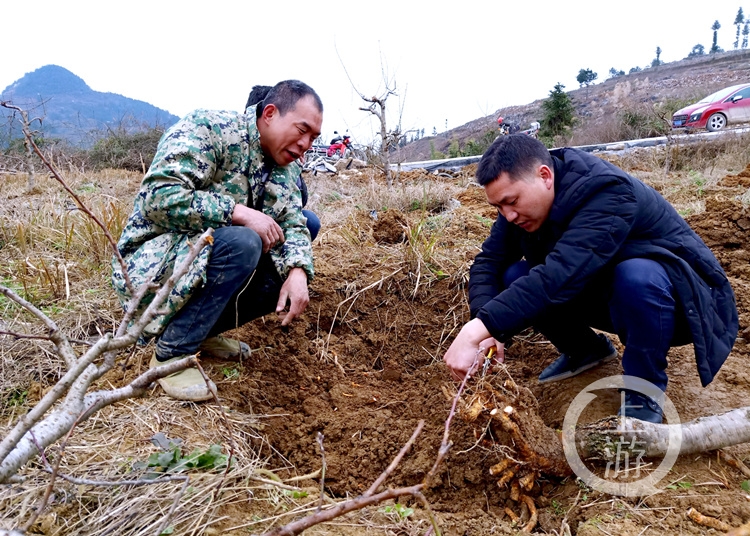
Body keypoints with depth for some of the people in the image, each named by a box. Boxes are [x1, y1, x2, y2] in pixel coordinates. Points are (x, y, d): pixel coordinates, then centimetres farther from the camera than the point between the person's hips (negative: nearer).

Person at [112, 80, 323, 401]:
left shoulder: (284, 166, 5)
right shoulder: (208, 128, -18)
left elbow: (293, 225, 0)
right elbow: (159, 197, -29)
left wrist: (297, 273, -20)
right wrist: (238, 213, -29)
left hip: (205, 263, 8)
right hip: (150, 263, -8)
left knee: (286, 273, -6)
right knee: (242, 242, -31)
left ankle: (200, 329, 10)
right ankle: (172, 354, -16)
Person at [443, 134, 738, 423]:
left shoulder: (609, 194, -33)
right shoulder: (526, 202, -11)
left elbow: (560, 276, -45)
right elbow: (488, 262, -14)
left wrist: (478, 329, -51)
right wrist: (487, 328, -31)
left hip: (677, 296, -6)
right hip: (606, 290, 6)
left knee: (637, 276, -39)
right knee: (514, 278, -13)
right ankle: (585, 348, 11)